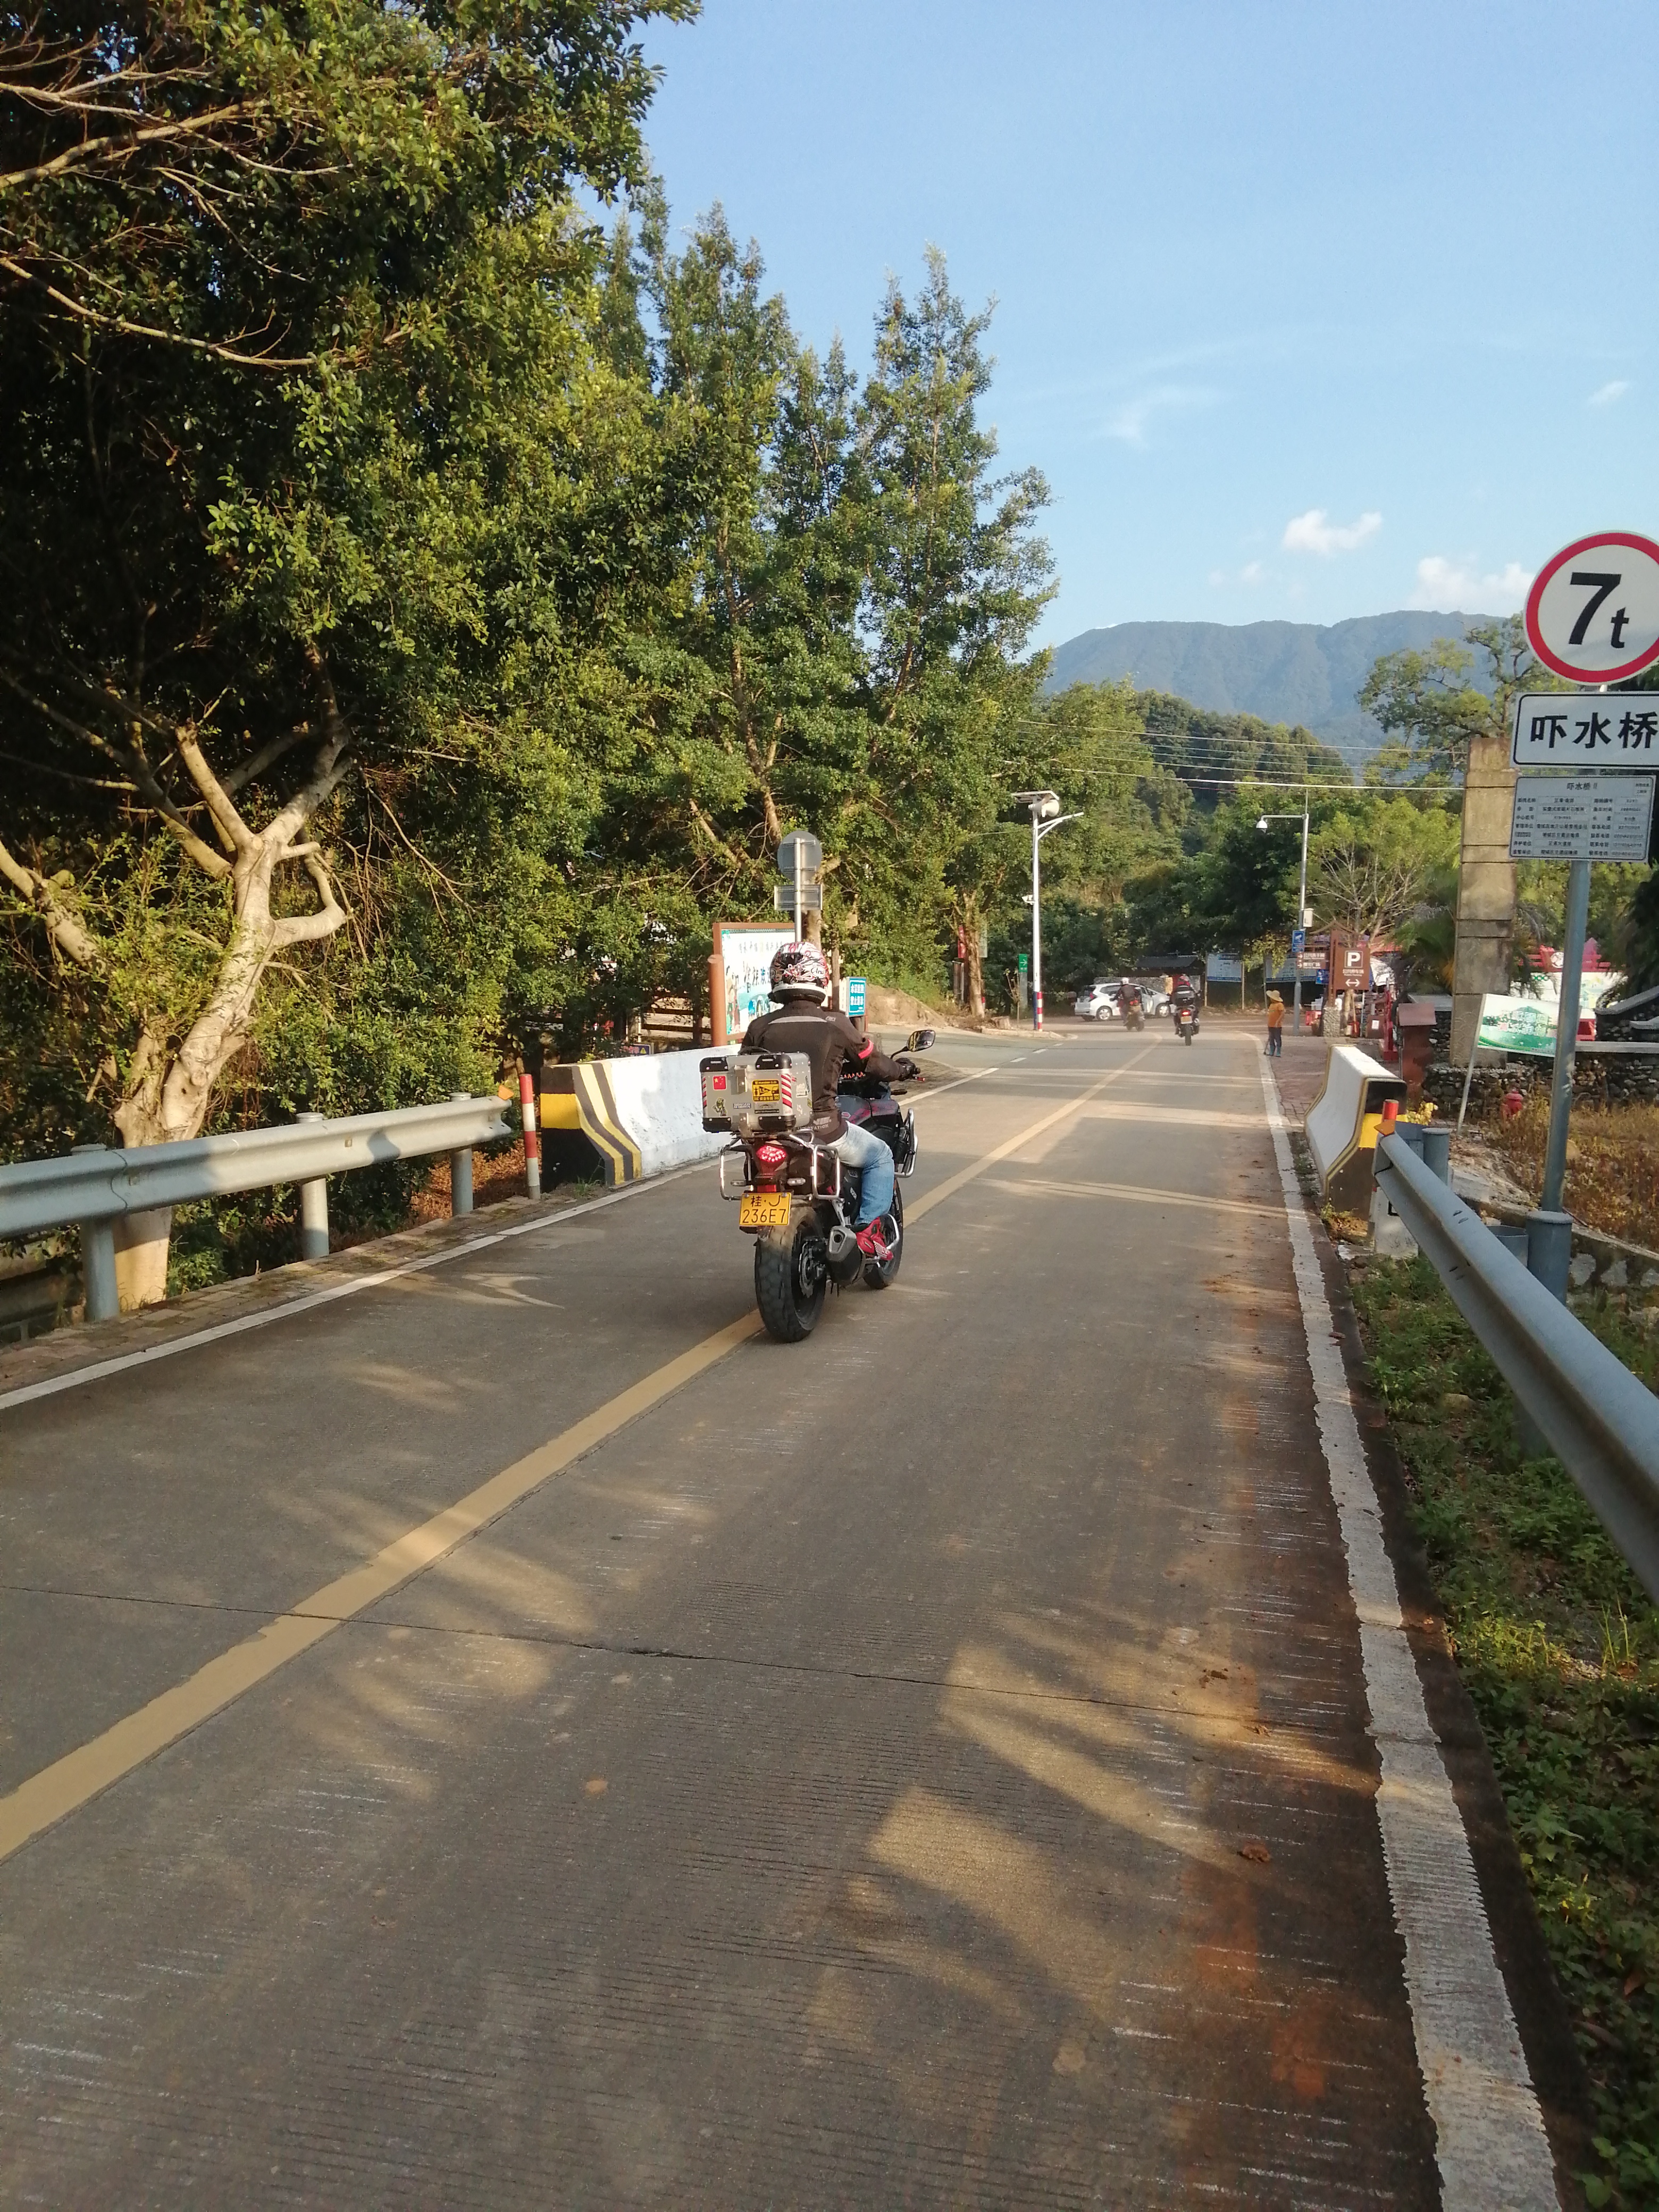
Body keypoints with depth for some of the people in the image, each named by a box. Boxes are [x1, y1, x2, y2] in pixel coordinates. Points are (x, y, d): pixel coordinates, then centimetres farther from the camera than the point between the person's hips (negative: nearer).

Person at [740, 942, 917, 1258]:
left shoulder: (759, 1027, 0)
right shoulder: (835, 1023, -7)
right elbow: (871, 1061, 6)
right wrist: (901, 1070, 27)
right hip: (823, 1127, -4)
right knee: (880, 1156, 17)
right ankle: (868, 1228, 6)